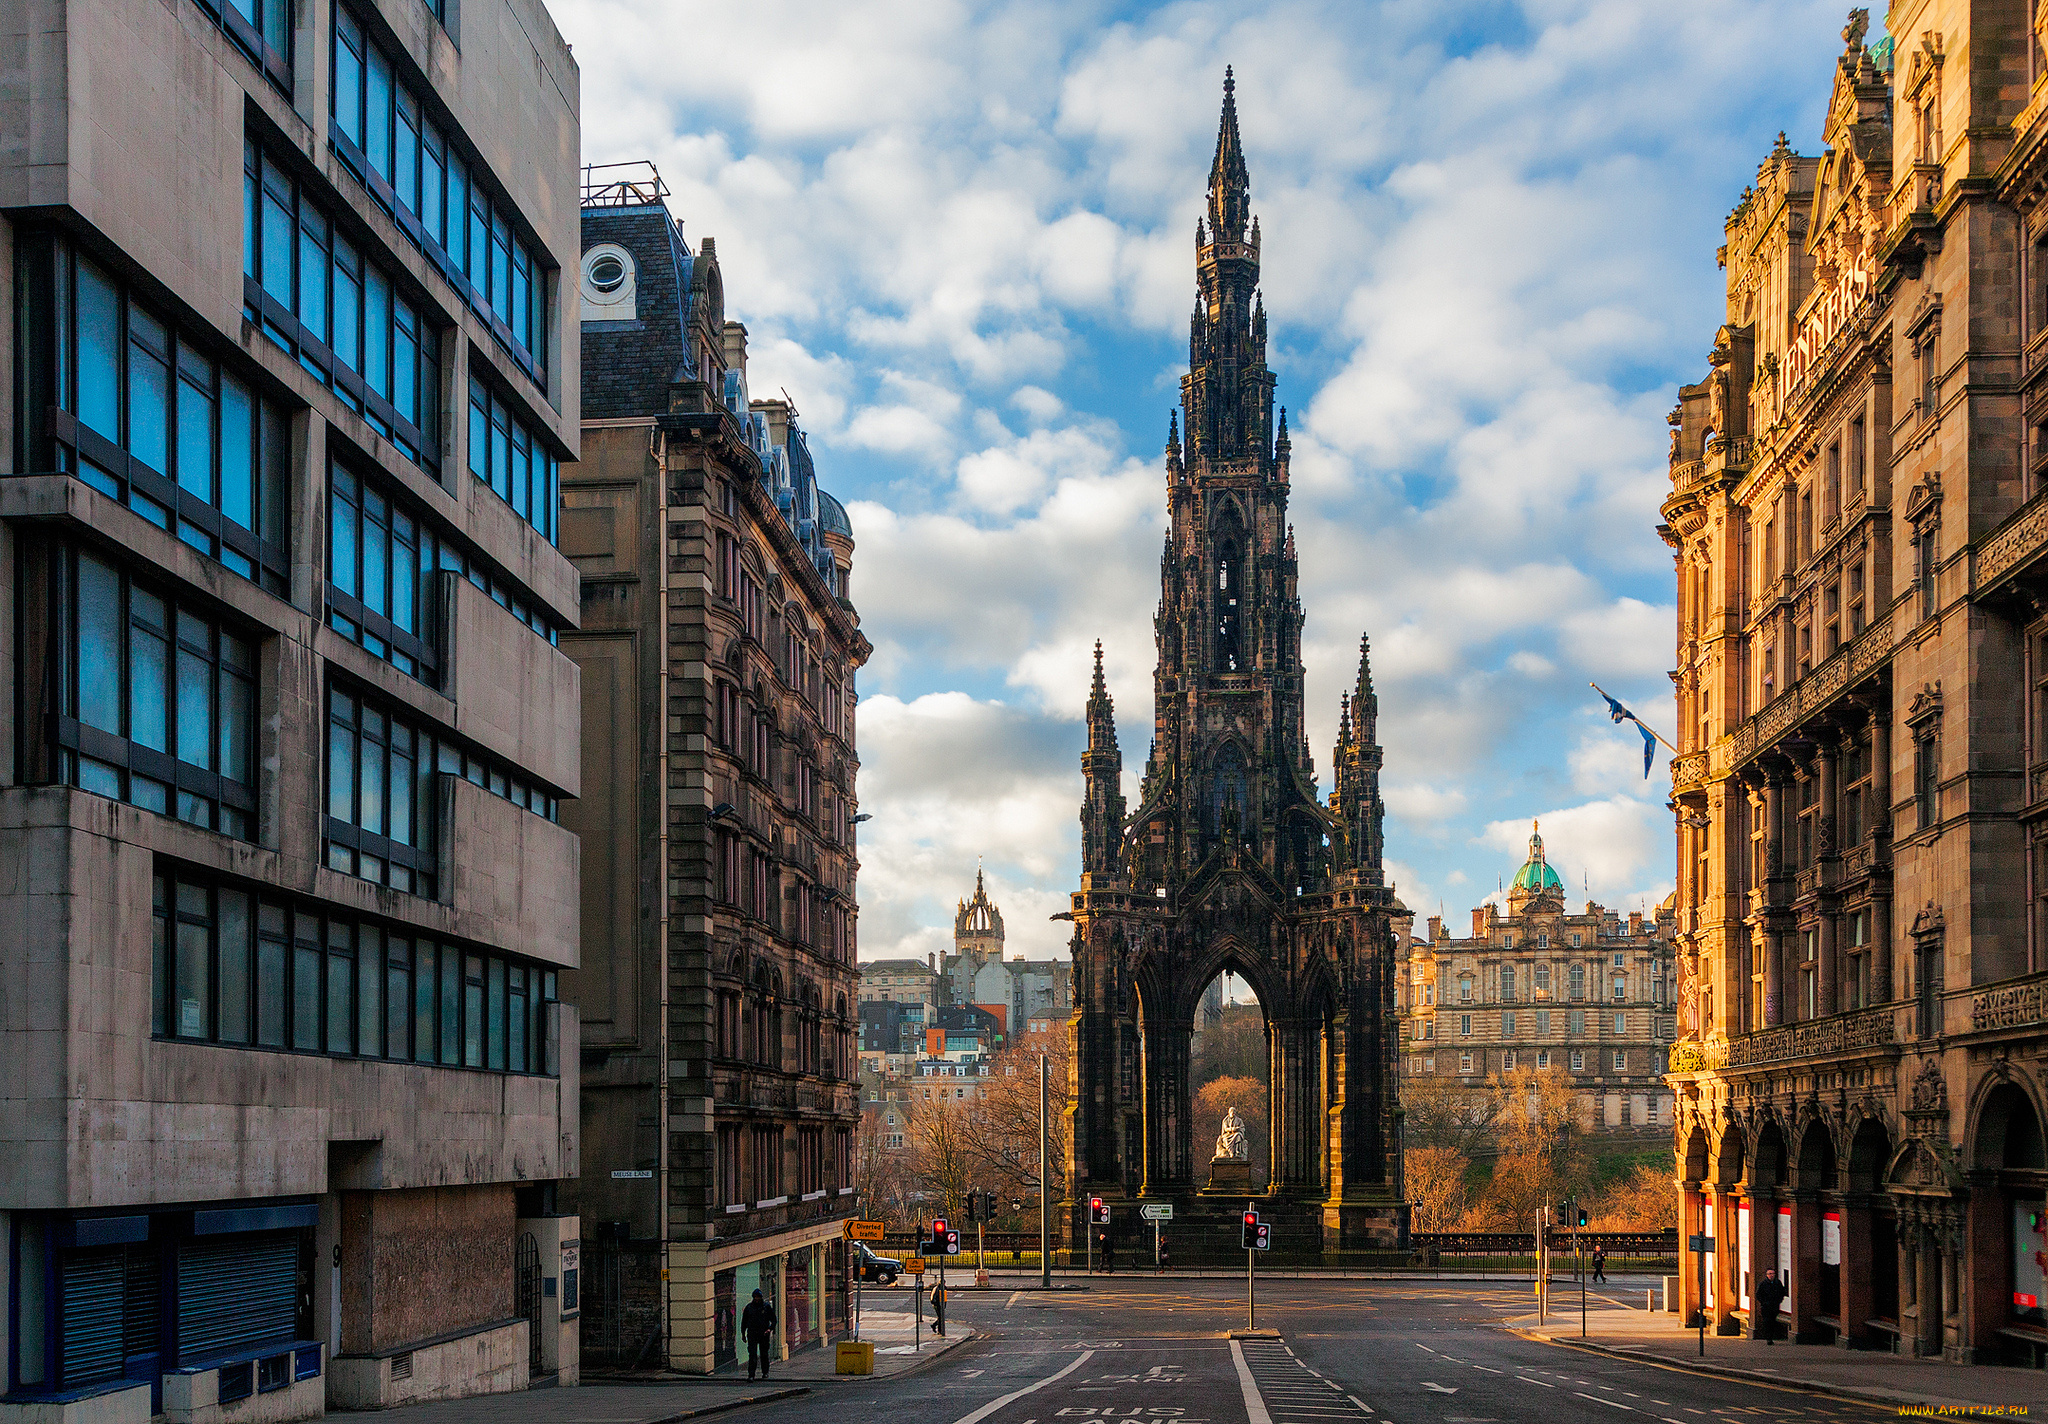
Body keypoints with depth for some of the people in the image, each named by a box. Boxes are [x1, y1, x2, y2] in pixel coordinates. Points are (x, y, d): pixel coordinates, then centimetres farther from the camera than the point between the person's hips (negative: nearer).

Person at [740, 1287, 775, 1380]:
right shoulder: (749, 1307, 5)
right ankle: (751, 1375, -13)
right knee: (752, 1354, -10)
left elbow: (773, 1319, 5)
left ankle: (765, 1372, 26)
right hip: (752, 1334, 0)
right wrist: (743, 1334, 11)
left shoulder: (766, 1306, 2)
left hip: (764, 1334, 0)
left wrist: (770, 1329, -12)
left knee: (764, 1354, 10)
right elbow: (744, 1321, 13)